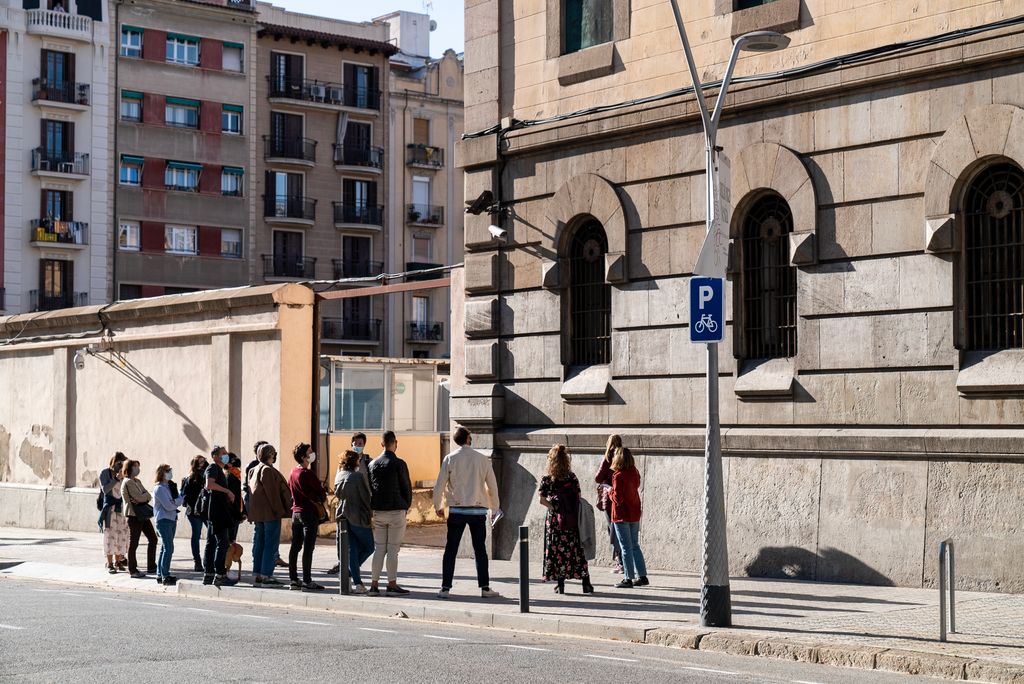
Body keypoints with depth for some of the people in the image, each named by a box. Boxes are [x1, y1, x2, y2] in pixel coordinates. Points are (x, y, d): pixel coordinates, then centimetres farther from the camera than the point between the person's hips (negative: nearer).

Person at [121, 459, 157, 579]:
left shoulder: (137, 481, 18)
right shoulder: (128, 482, -10)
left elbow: (149, 496, 9)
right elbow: (139, 497, -18)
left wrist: (143, 497, -11)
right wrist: (145, 496, 1)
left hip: (143, 514, 9)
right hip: (134, 515, -9)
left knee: (153, 539, 10)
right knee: (134, 542, -3)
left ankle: (151, 566, 18)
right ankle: (132, 570, 3)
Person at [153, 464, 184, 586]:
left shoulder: (169, 486, 15)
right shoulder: (159, 489, -12)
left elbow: (174, 503, 11)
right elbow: (169, 506, -17)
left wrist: (178, 499, -10)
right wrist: (181, 498, -5)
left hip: (172, 520, 9)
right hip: (164, 521, -9)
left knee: (165, 548, 12)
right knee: (168, 548, -12)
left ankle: (160, 575, 18)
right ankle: (165, 577, -11)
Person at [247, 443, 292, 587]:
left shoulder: (253, 471, 14)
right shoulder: (268, 470, -15)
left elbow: (249, 491, 16)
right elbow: (272, 492, -19)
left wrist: (252, 514, 18)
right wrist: (279, 510, -15)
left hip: (257, 514, 9)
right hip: (270, 513, -9)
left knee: (258, 543, 12)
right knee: (271, 544, -5)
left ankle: (257, 575, 14)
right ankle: (266, 576, -6)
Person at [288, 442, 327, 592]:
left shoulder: (293, 472, 8)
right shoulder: (308, 474, -16)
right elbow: (321, 492, -15)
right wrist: (321, 500, 7)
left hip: (296, 511, 8)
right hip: (309, 512, -8)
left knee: (295, 546, 11)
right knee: (308, 548, -6)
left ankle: (293, 579, 15)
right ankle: (307, 582, -7)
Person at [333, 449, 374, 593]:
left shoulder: (339, 477, 7)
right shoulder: (359, 477, -12)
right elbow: (366, 498, -11)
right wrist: (370, 516, -4)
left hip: (343, 518, 6)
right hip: (359, 518, -6)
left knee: (352, 550, 7)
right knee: (369, 547, 11)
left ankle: (357, 583, 2)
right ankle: (348, 572, 4)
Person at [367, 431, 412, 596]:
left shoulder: (372, 464, 6)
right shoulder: (399, 464, -9)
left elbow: (368, 488, 10)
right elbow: (407, 488, -4)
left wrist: (373, 507, 16)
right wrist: (406, 507, 10)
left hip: (378, 512, 5)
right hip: (396, 511, -5)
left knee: (379, 548, 9)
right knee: (393, 550, -1)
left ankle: (374, 584, 8)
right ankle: (392, 585, 1)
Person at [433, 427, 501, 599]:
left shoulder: (450, 459, -1)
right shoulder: (483, 459, 1)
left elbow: (439, 485, -1)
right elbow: (492, 485, 7)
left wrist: (438, 506, 12)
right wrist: (495, 507, 20)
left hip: (457, 510, -1)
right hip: (478, 509, 1)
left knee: (451, 549, 4)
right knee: (480, 549, 8)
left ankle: (445, 588, 1)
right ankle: (485, 588, 6)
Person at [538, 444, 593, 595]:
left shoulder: (546, 480, -6)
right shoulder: (572, 478, -1)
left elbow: (542, 500, -12)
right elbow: (578, 497, 1)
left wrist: (553, 507, -4)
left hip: (555, 519, -2)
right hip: (572, 520, 2)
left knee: (557, 550, 6)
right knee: (576, 550, 6)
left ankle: (560, 584, 5)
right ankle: (586, 583, 5)